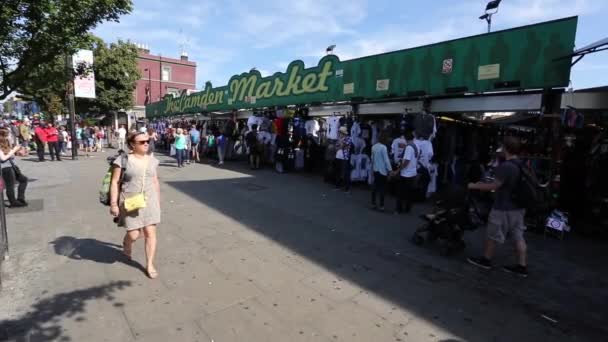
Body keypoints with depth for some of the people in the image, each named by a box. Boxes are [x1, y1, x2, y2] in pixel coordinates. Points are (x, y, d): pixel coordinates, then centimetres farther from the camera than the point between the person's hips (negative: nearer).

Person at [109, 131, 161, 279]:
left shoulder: (152, 160, 5)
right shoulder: (123, 160, -8)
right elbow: (115, 182, -6)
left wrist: (158, 201, 15)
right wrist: (113, 203, -10)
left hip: (149, 201, 3)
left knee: (150, 233, 1)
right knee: (134, 234, 2)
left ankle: (150, 264, 15)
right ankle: (126, 244, 41)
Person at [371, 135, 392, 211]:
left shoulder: (373, 147, 5)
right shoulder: (383, 147, -17)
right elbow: (386, 159, -17)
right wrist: (390, 169, -13)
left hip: (375, 169, 7)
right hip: (382, 170, -7)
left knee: (375, 186, 12)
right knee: (382, 188, -1)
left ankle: (373, 204, 15)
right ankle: (381, 206, 1)